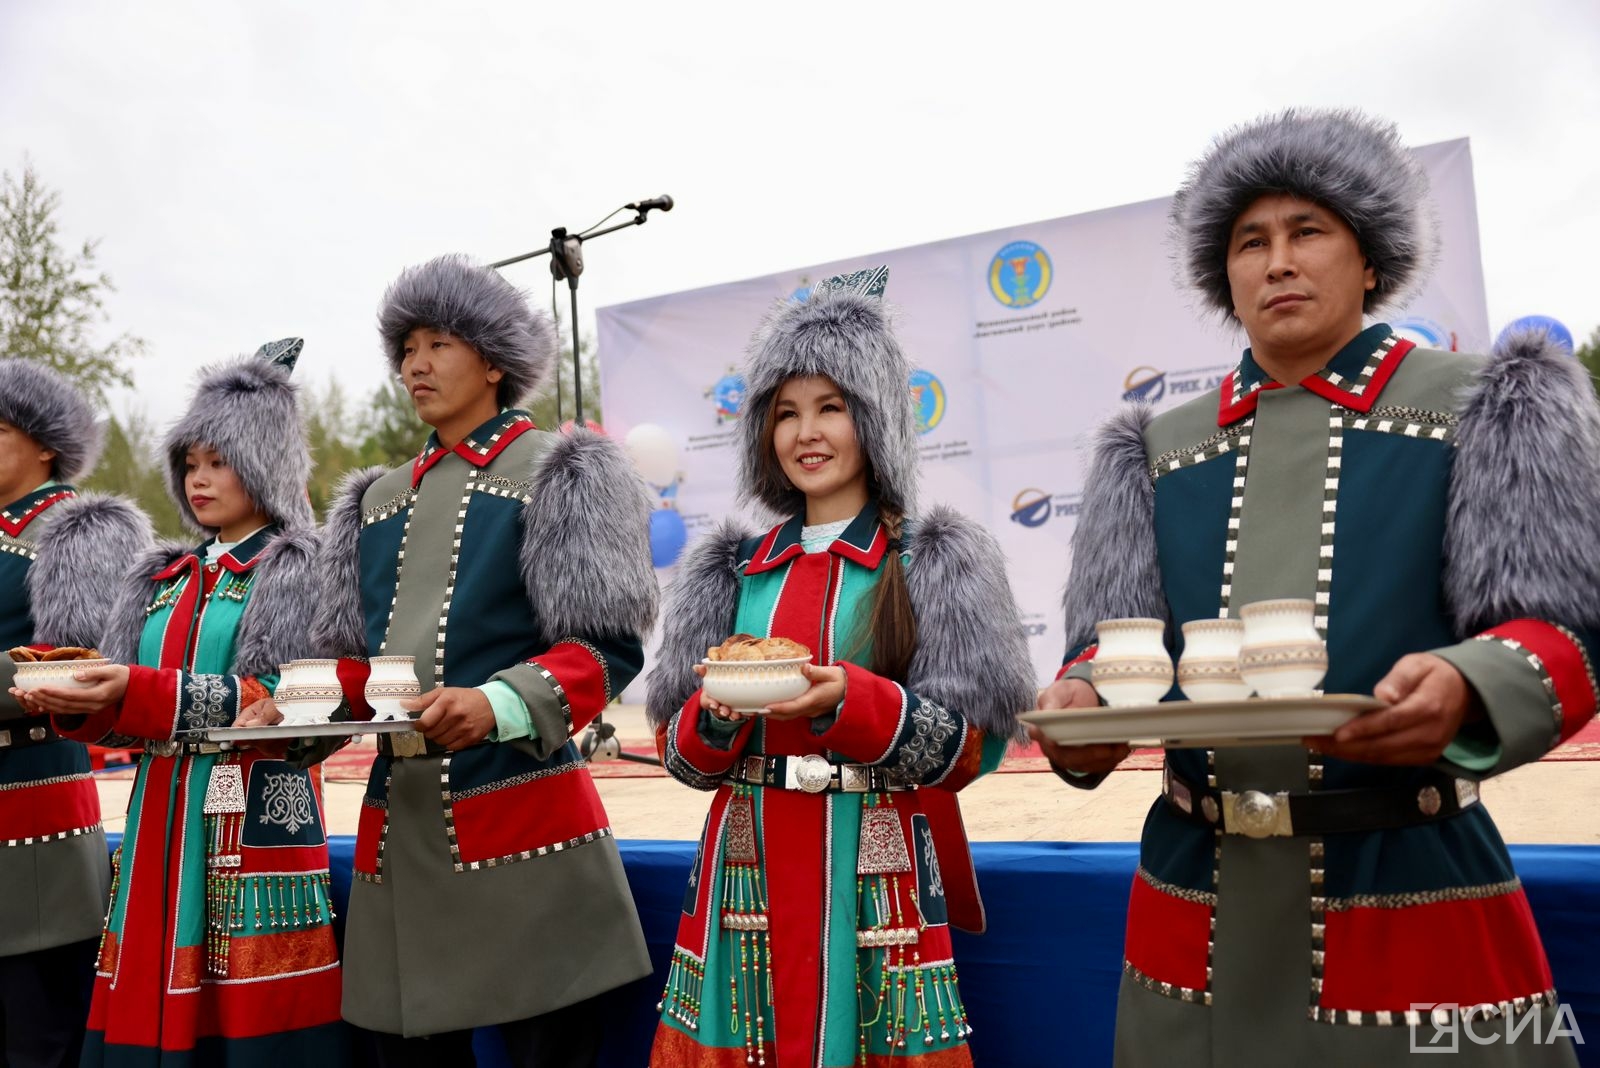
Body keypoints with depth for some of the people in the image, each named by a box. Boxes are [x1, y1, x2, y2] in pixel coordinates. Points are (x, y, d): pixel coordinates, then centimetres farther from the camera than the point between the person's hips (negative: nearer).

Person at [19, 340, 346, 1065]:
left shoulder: (298, 571, -2)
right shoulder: (163, 579, 17)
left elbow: (283, 705, -14)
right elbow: (131, 714, 13)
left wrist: (139, 693, -21)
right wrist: (77, 701, -8)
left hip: (255, 828, -6)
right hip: (161, 826, 6)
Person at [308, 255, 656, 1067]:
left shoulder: (554, 475, -1)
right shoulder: (377, 499, 18)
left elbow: (606, 648, -11)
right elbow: (351, 654, 19)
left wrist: (495, 706, -26)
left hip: (520, 814, -5)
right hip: (396, 822, 6)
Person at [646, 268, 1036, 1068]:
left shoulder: (929, 566, -3)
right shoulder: (735, 572, 8)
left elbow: (968, 747, -8)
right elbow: (683, 754, 8)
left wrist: (849, 700, -23)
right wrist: (717, 711, -14)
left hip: (873, 882, -3)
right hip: (748, 875, 4)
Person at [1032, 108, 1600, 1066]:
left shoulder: (1483, 408, 2)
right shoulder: (1159, 448, 9)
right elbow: (1115, 634, 3)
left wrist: (1462, 689, -29)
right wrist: (1083, 702, -20)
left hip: (1419, 899, -2)